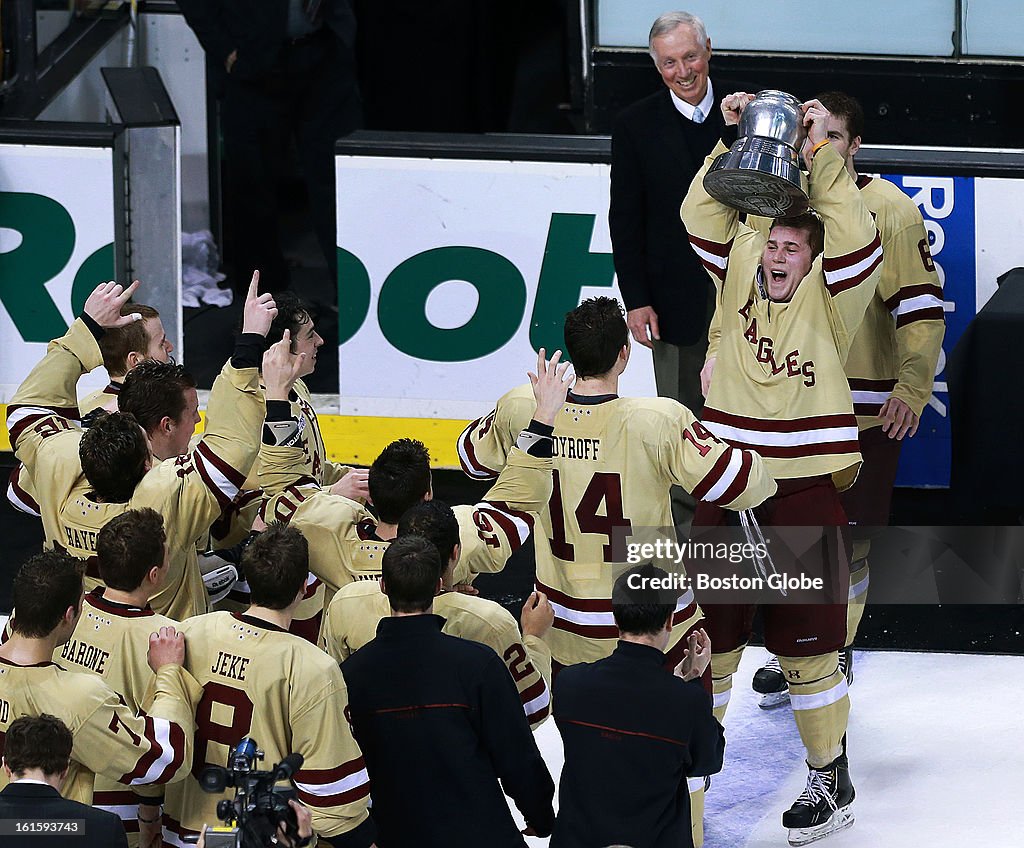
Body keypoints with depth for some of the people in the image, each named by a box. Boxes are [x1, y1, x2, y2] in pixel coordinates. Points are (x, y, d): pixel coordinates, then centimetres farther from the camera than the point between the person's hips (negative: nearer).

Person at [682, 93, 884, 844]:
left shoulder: (831, 294, -5)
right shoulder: (739, 269, 6)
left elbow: (853, 239, -21)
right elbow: (704, 215, 1)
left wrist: (822, 154, -22)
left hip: (805, 489, -4)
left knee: (807, 647, 3)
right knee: (708, 637, 11)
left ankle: (831, 782, 17)